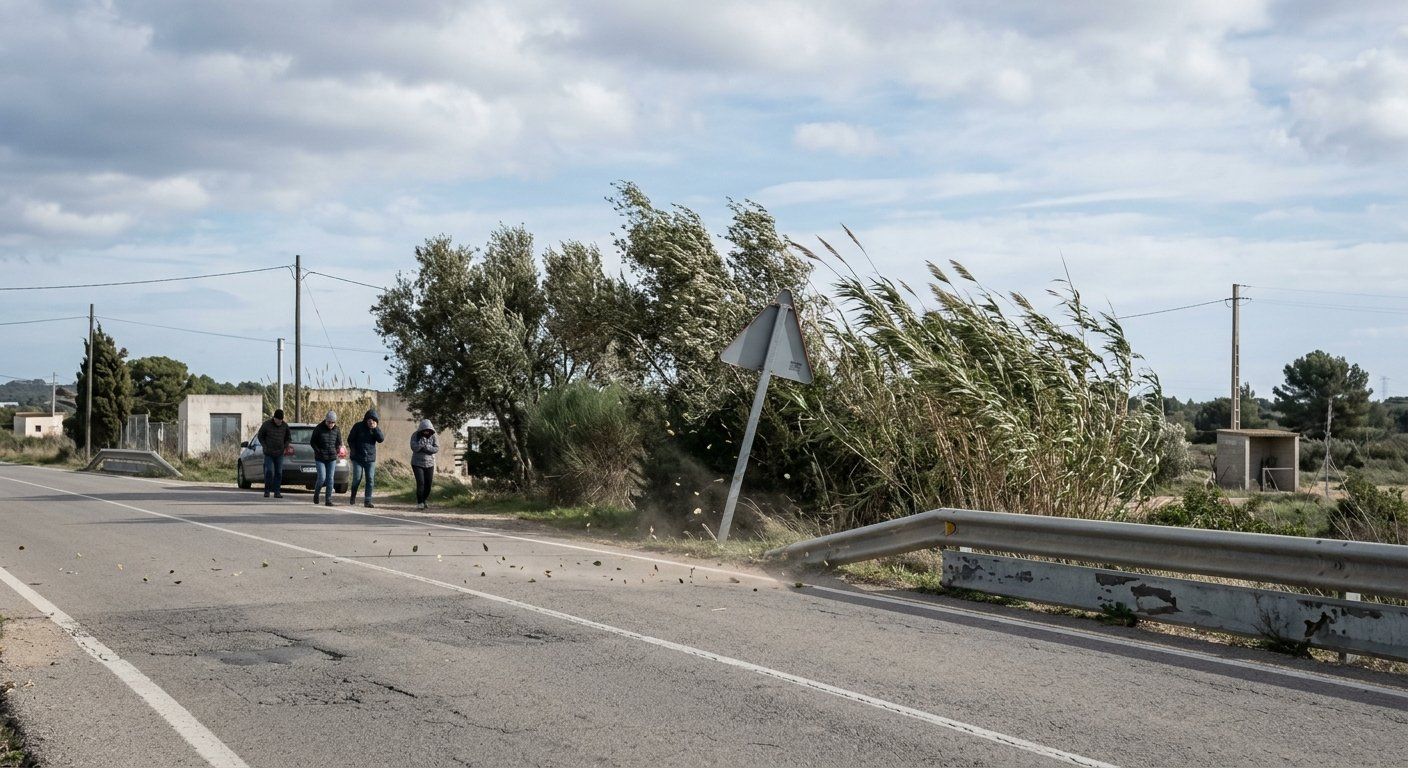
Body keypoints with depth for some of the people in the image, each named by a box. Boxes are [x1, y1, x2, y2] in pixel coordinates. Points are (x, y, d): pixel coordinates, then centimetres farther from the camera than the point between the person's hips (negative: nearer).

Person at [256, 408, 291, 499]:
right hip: (268, 453, -3)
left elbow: (287, 438, 14)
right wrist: (265, 447, -7)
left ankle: (277, 492, 8)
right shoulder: (267, 424, -9)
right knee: (269, 472, -12)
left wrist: (286, 446, -2)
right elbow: (260, 436, 3)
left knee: (279, 473, 2)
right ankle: (266, 491, 2)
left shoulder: (285, 426, -1)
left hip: (279, 454, 3)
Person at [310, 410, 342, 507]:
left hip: (332, 458, 3)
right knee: (322, 478, -10)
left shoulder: (337, 430, 1)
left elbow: (339, 443, 12)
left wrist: (338, 449, -6)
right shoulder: (318, 428, -7)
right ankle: (316, 494, 16)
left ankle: (328, 499, 7)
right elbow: (312, 442, -1)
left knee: (330, 479, 0)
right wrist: (318, 451, -10)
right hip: (320, 458, -3)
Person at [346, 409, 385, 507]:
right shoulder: (358, 426, -3)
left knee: (370, 479, -4)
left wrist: (375, 428, -20)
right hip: (357, 458, -2)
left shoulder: (376, 429, 5)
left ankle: (368, 501, -2)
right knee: (357, 478, -4)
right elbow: (350, 439, 2)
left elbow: (381, 439, -11)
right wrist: (353, 451, -5)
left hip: (370, 459, 2)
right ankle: (353, 497, 20)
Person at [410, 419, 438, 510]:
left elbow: (436, 448, -8)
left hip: (429, 464, 3)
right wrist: (423, 439, -24)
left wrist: (426, 447, -21)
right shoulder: (415, 436, -7)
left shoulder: (432, 436, -2)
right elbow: (414, 448, -19)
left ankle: (424, 501, 19)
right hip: (417, 463, -3)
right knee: (420, 482, -15)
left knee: (428, 484, 1)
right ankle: (419, 503, -8)